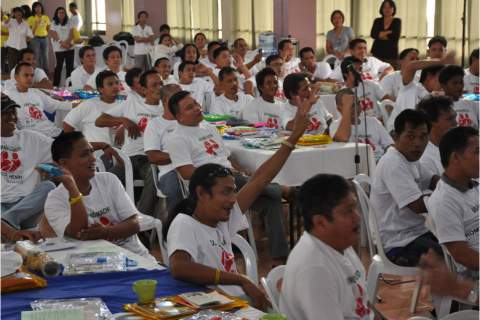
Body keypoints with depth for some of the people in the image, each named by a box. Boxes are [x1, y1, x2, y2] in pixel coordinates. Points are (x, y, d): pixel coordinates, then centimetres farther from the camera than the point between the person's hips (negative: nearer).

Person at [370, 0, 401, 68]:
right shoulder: (377, 21, 11)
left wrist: (382, 34, 0)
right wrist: (388, 32, -11)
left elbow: (395, 37, -7)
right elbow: (373, 34, -4)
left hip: (391, 53, -2)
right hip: (377, 52, 2)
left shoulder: (397, 21, 4)